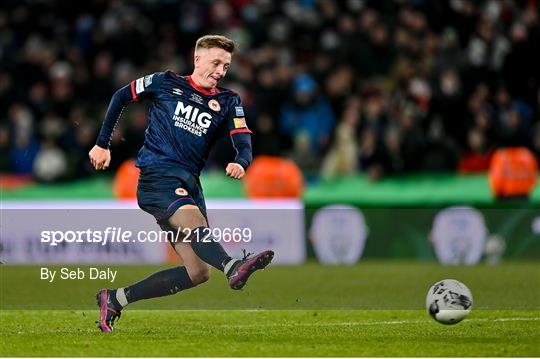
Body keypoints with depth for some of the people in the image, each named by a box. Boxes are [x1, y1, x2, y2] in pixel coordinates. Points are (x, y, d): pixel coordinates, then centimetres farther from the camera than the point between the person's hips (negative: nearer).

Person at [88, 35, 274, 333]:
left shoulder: (228, 102, 14)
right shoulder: (166, 83, 8)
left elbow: (244, 142, 1)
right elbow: (121, 97, 18)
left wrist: (241, 163, -22)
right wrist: (103, 144, 15)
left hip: (189, 184, 5)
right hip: (156, 174, -5)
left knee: (198, 272, -4)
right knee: (193, 218, -36)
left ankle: (115, 300, 4)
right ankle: (233, 268, -63)